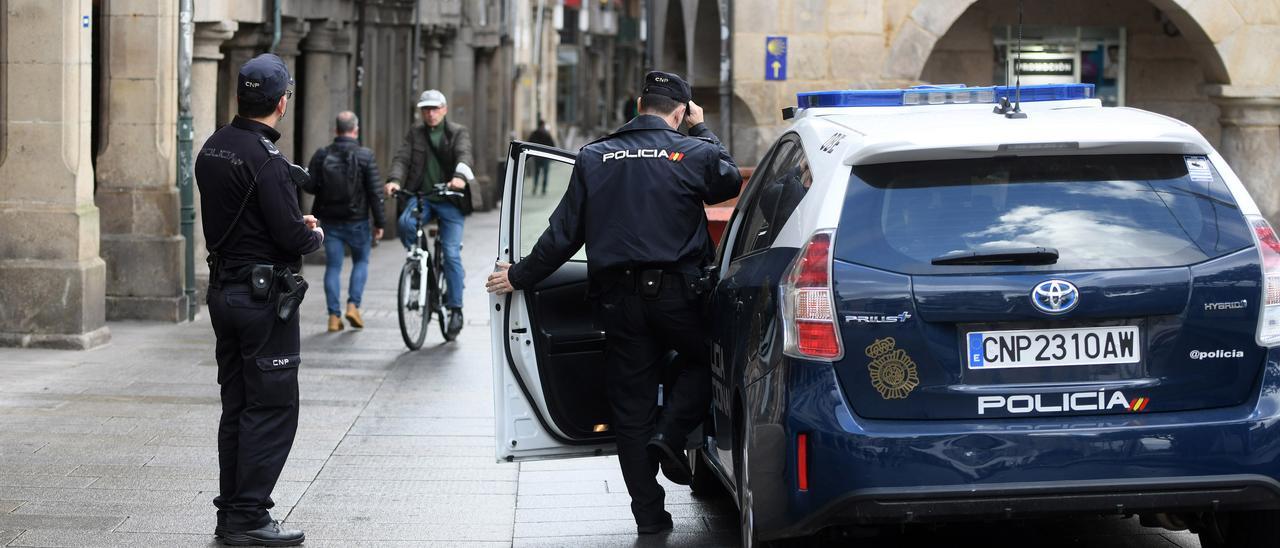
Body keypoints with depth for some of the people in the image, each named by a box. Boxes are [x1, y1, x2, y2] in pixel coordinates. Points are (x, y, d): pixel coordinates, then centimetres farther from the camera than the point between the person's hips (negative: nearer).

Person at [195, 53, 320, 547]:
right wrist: (315, 235, 2)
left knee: (237, 407, 14)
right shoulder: (266, 159, -19)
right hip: (263, 296, -9)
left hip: (223, 291, 9)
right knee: (273, 409, -3)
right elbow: (290, 237, -20)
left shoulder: (212, 149, 8)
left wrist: (295, 225, 13)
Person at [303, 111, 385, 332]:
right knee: (361, 261, 18)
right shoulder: (365, 156, -9)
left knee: (333, 266, 7)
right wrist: (378, 223, -3)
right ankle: (353, 305, 4)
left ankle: (334, 316, 5)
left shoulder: (322, 155, -3)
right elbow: (375, 192, -10)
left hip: (329, 221, 2)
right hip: (357, 221, -2)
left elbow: (309, 186, -4)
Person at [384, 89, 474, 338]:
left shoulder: (458, 132, 4)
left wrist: (460, 176, -38)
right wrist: (395, 180, -23)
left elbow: (464, 155, -15)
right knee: (406, 223, -30)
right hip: (421, 196, 2)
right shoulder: (415, 133, 11)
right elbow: (402, 158, -1)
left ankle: (455, 308, 3)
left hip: (449, 200, -2)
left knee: (451, 254, -7)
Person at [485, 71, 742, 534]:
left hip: (618, 297, 3)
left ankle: (649, 513, 10)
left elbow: (564, 233, 4)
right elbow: (729, 182, 19)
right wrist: (701, 130, 26)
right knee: (701, 360, 22)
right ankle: (670, 435, -3)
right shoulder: (693, 153, -3)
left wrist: (520, 277, 15)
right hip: (676, 290, -2)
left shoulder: (594, 158, 4)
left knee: (632, 406, 7)